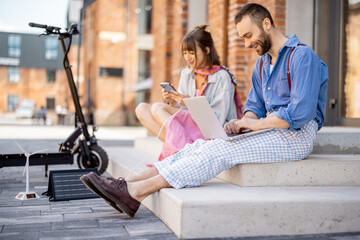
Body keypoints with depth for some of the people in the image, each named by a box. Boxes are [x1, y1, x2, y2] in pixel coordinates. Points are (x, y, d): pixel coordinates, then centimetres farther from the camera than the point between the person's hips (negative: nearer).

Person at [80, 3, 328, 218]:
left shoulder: (302, 55, -10)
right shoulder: (262, 64, 19)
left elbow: (302, 112, -20)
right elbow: (254, 105, 20)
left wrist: (256, 123, -17)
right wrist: (244, 121, -4)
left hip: (296, 134, -8)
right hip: (271, 130, 8)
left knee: (219, 149, -26)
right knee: (202, 145, -12)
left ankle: (137, 193, -31)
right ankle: (128, 184, -22)